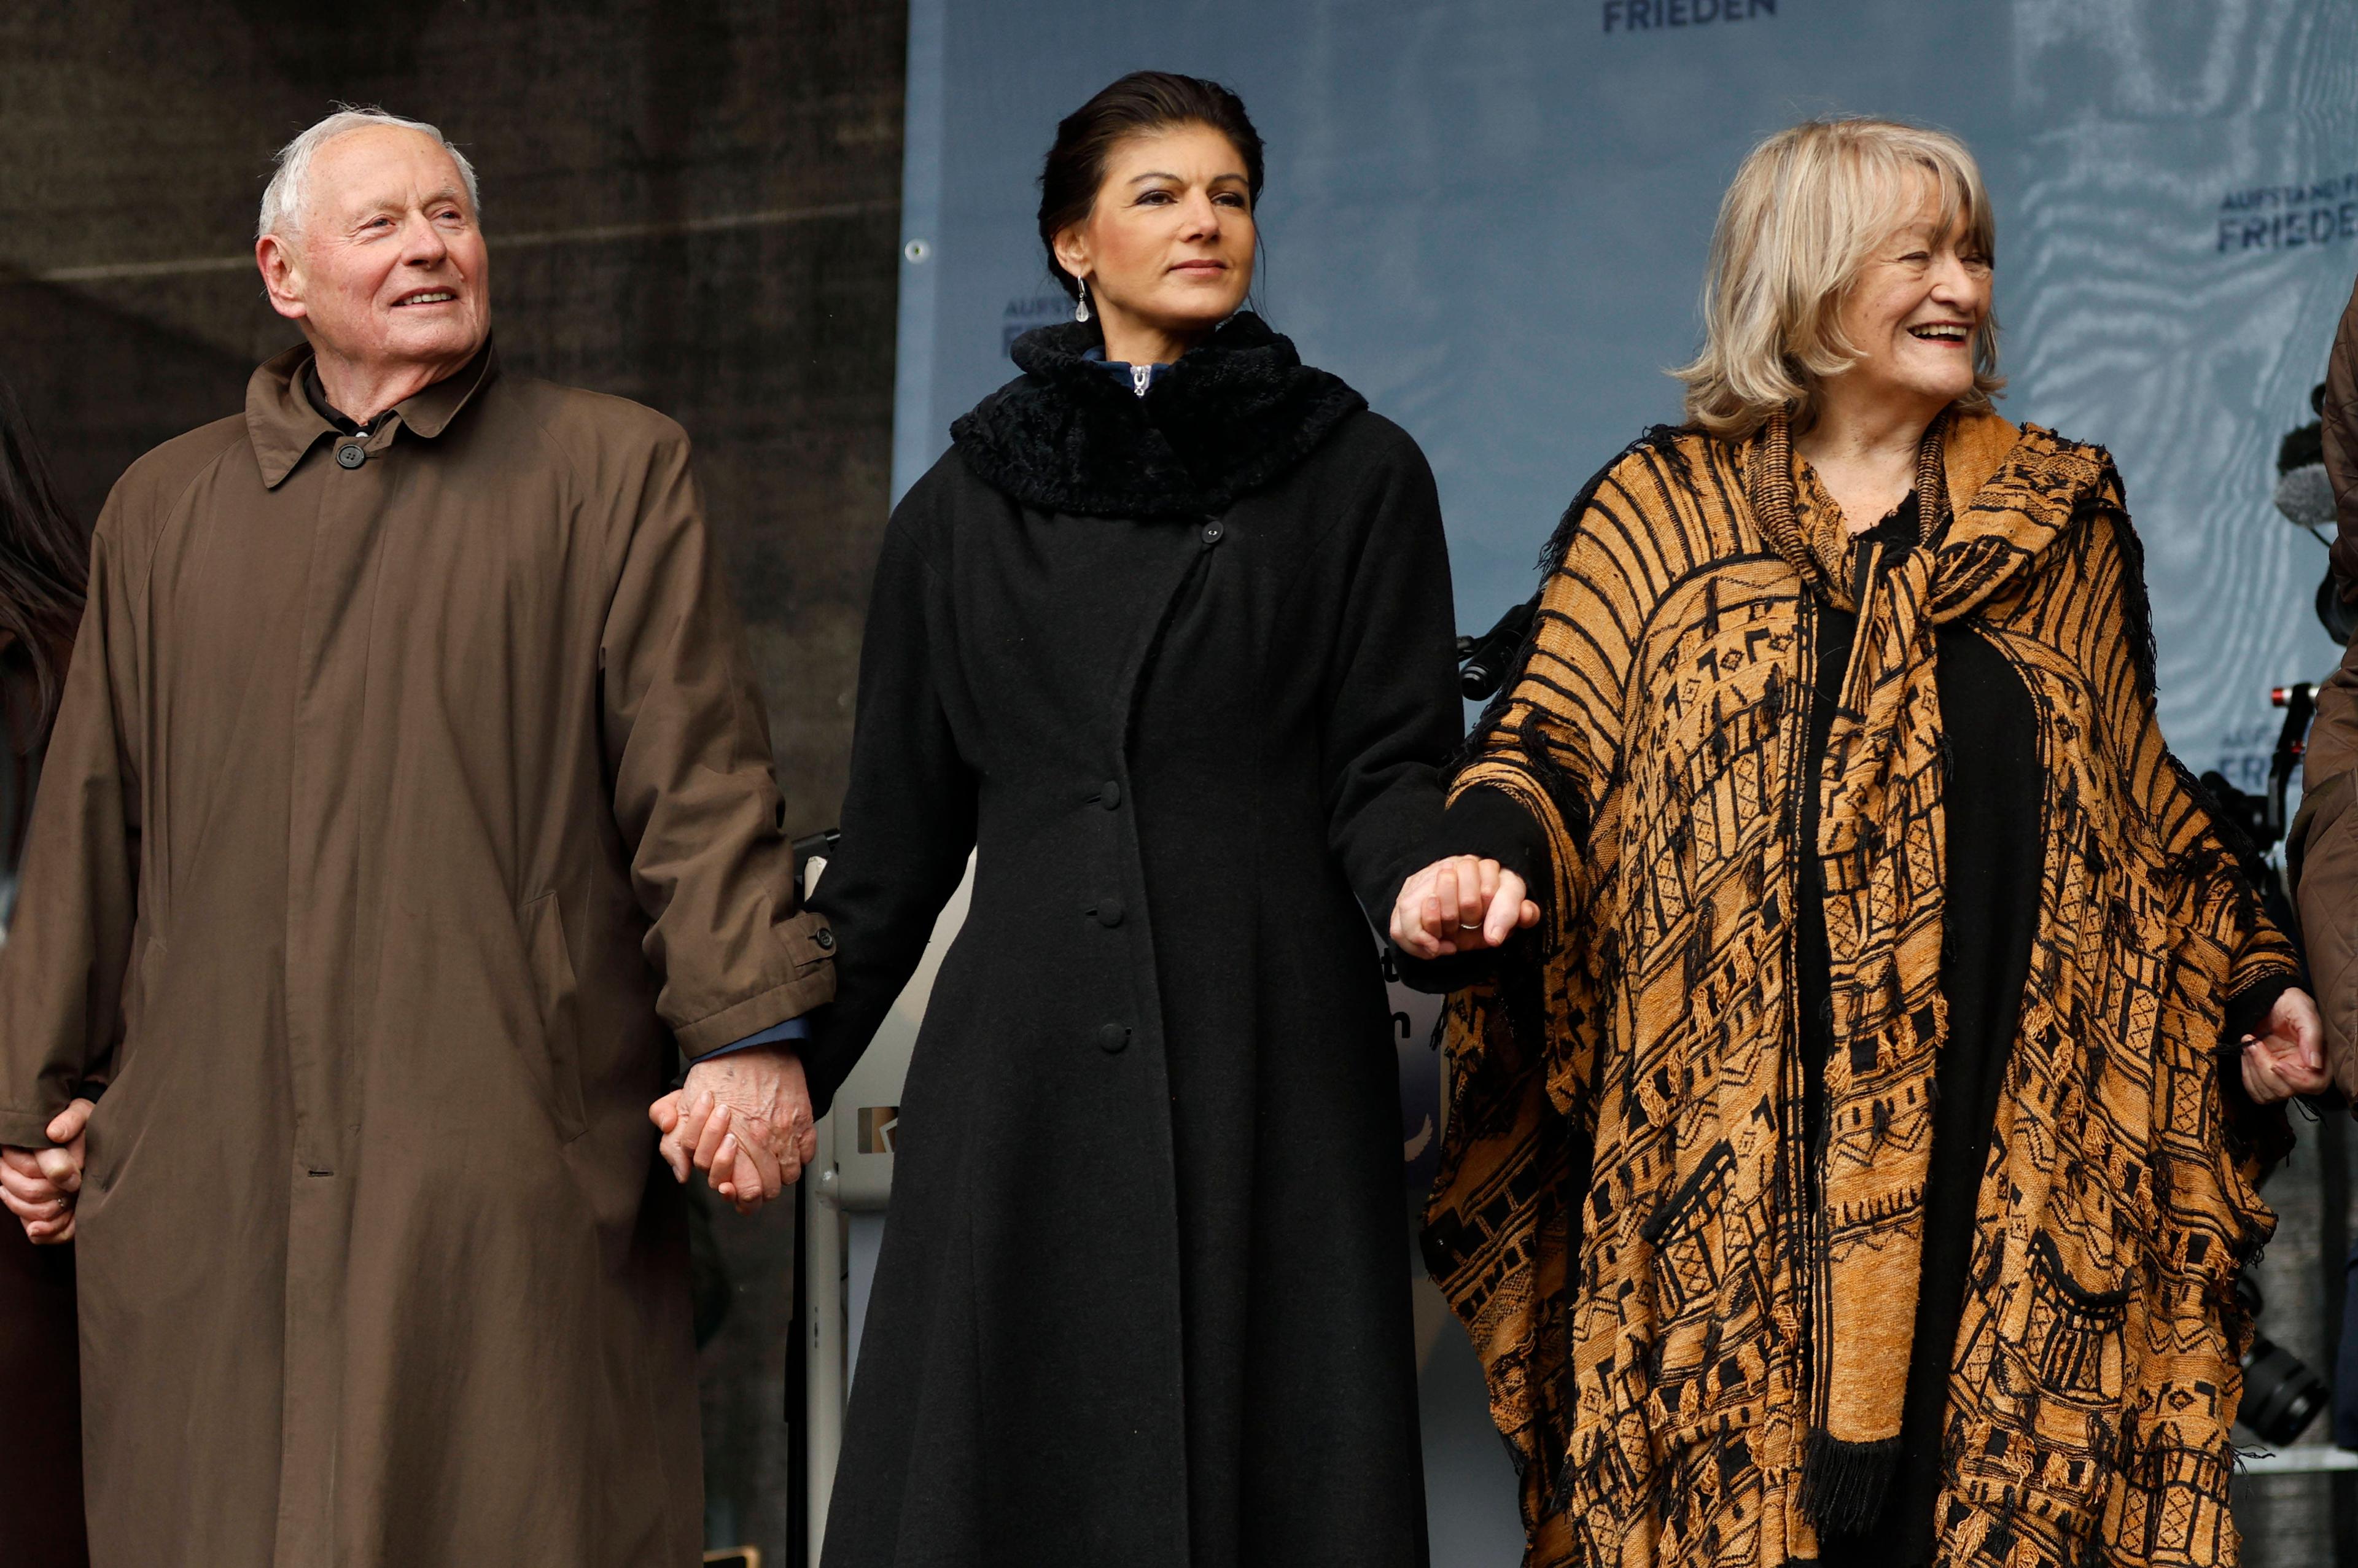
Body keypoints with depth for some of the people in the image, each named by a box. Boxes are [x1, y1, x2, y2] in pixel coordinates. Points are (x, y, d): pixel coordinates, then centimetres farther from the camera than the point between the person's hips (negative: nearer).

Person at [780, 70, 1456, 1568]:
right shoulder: (966, 505, 13)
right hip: (1022, 1079, 2)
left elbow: (1388, 771, 1)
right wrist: (775, 1070, 9)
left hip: (1269, 1066, -2)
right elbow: (899, 829, 14)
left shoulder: (1358, 474, 7)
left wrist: (1427, 887, -22)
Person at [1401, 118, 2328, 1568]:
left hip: (2013, 1130, 2)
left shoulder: (2064, 513, 15)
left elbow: (2141, 786, 21)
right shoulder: (1659, 509, 9)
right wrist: (1490, 856, -19)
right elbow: (1555, 732, 2)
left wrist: (2248, 980, 12)